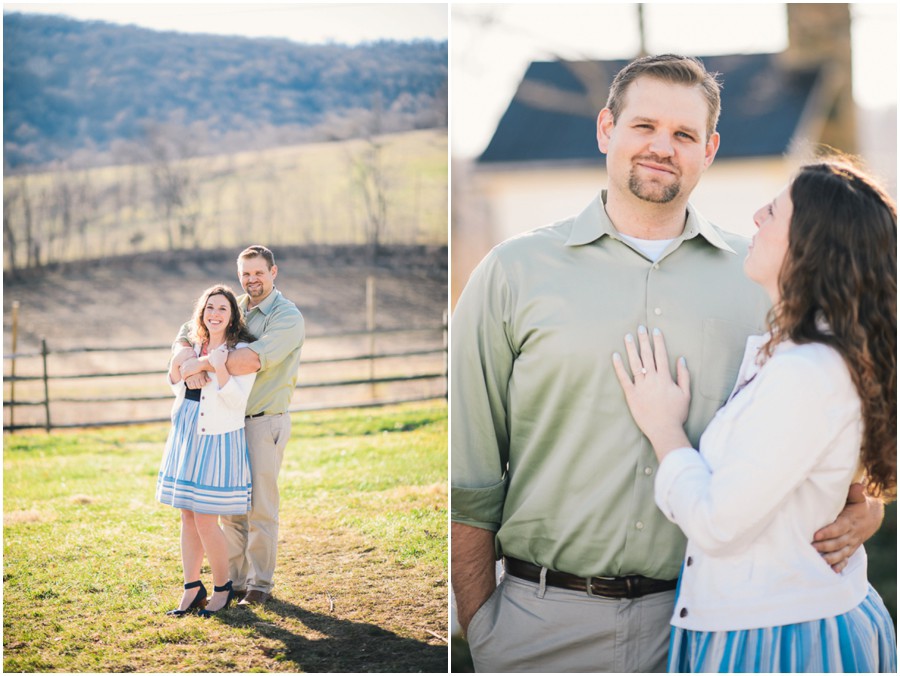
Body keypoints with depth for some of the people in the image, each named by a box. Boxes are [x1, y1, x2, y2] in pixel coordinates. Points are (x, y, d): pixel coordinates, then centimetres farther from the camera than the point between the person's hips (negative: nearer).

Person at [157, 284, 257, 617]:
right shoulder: (194, 345, 10)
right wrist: (175, 366, 1)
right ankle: (192, 589, 18)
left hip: (218, 439, -7)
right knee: (188, 516, 9)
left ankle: (223, 587, 12)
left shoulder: (242, 350, -9)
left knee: (206, 521, -6)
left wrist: (219, 368, -27)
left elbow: (238, 400, -16)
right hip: (186, 435, 7)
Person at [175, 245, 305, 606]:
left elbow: (253, 360, -26)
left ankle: (260, 584, 10)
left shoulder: (287, 316, -11)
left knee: (260, 505, -1)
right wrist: (190, 361, -17)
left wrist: (203, 363, -23)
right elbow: (185, 335, 5)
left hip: (265, 422, -6)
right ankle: (235, 580, 18)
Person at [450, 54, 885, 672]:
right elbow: (469, 478, 1)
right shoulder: (514, 271, 1)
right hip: (544, 621, -1)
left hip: (706, 622, 2)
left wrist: (865, 504, -7)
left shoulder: (760, 278, 6)